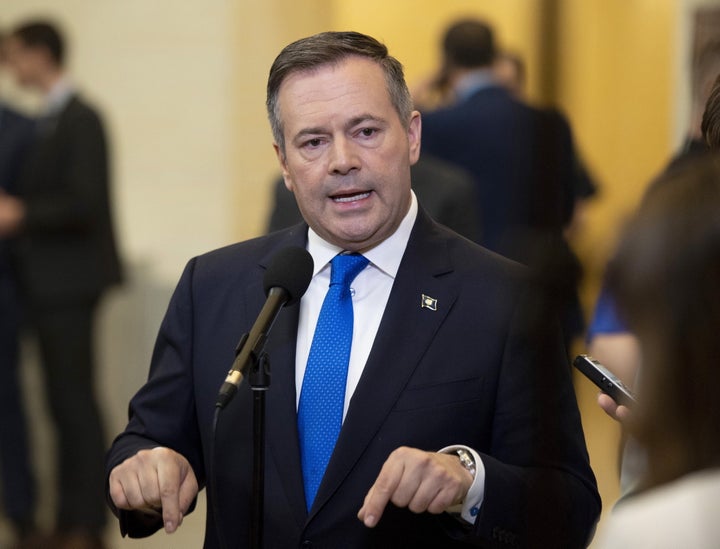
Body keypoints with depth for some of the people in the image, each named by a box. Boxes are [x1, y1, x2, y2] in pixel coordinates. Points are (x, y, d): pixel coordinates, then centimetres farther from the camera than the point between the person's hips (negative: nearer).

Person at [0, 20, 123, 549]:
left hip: (70, 281, -9)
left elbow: (84, 203, -20)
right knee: (64, 403, 10)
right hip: (47, 281, 9)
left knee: (76, 400, -6)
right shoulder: (49, 120, 14)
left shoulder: (80, 120, -13)